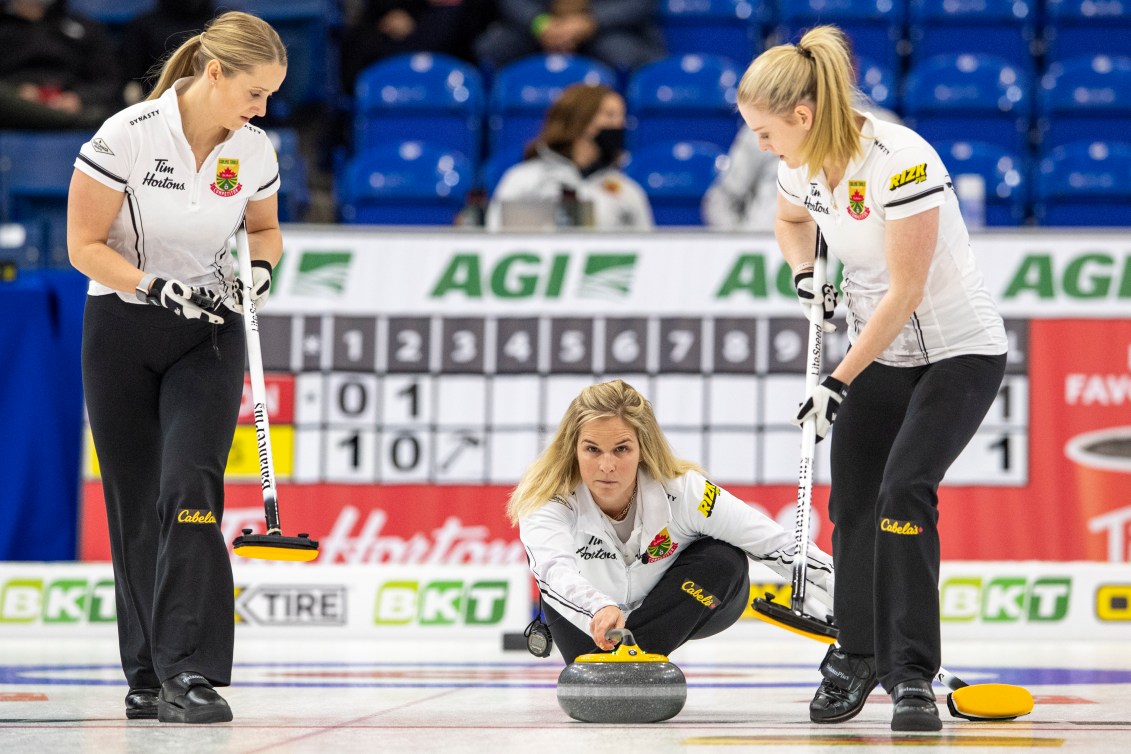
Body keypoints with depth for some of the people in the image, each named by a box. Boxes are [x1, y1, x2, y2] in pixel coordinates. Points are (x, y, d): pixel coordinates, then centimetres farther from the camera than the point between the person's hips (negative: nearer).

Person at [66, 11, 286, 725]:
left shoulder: (254, 150, -5)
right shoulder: (127, 136, -17)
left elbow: (265, 229, 14)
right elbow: (85, 245, -12)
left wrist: (261, 267, -7)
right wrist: (157, 288, -23)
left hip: (208, 334, 1)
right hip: (122, 331, -1)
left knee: (190, 490, -15)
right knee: (134, 504, 4)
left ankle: (190, 674, -19)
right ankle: (148, 674, 16)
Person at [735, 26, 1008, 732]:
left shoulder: (900, 161, -29)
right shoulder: (804, 164, -5)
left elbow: (905, 291, -25)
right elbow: (792, 221, 21)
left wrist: (840, 383, -21)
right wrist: (804, 274, 0)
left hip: (960, 351, -7)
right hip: (879, 350, 7)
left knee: (904, 490, -21)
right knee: (853, 501, 5)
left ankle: (912, 675, -14)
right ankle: (856, 657, 26)